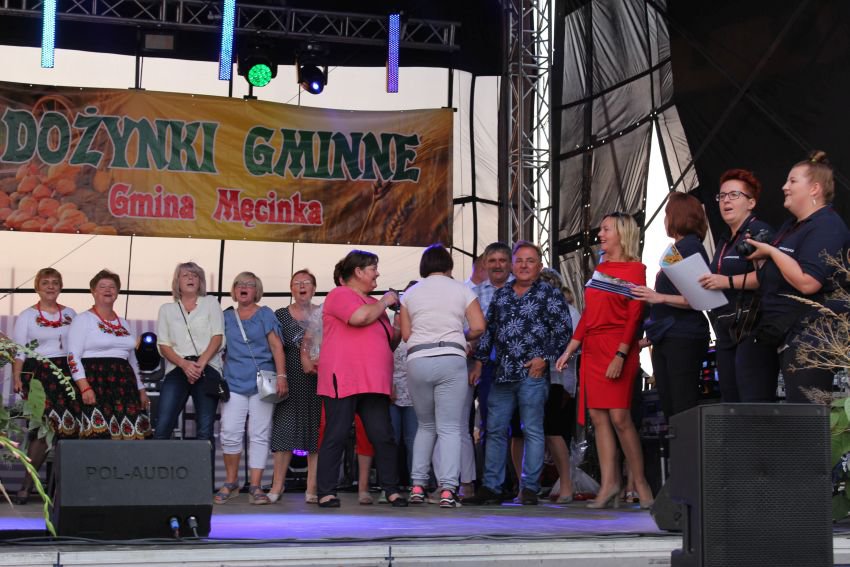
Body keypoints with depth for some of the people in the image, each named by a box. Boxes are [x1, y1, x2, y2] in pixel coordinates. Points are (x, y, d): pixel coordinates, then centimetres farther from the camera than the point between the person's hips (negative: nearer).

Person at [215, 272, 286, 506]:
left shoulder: (265, 314, 7)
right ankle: (230, 483, 8)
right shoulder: (226, 316, 15)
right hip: (234, 381, 2)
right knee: (230, 433, -7)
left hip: (262, 382, -2)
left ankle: (255, 487, 0)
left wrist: (281, 375, -10)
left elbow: (276, 346, 0)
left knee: (259, 435, -2)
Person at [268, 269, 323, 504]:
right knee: (284, 429, -3)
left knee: (316, 431, -2)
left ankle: (312, 487, 0)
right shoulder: (281, 315, 8)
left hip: (317, 380, 0)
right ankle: (277, 485, 3)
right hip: (290, 379, 0)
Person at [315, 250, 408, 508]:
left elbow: (391, 342, 31)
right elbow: (360, 317, -20)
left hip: (374, 384, 7)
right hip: (343, 381, -7)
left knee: (383, 436, 1)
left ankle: (392, 490, 5)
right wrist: (384, 302, -4)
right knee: (336, 436, -5)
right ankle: (326, 493, -2)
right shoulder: (339, 295, 0)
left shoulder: (374, 303, 24)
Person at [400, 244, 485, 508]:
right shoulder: (461, 290, 7)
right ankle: (447, 489, -13)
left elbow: (405, 334, 9)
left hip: (418, 360, 2)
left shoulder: (411, 293, 12)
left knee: (426, 426, 17)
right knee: (449, 428, -2)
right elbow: (478, 327, 0)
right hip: (451, 359, -2)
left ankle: (417, 486, 10)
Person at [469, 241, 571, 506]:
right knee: (495, 429, 5)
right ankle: (491, 486, 11)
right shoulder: (501, 295, 16)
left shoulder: (550, 294, 1)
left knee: (532, 430, -1)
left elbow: (563, 331, -3)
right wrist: (479, 362, 14)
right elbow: (487, 330, 19)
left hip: (533, 373, -5)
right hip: (502, 374, 5)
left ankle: (529, 488, 4)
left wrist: (545, 358, -10)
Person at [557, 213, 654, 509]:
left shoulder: (635, 270, -2)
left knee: (619, 416, -12)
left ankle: (640, 482, -1)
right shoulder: (599, 270, 19)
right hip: (592, 351, 7)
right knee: (598, 417, 0)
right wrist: (569, 350, 16)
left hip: (618, 350, -7)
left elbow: (634, 317, -9)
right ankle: (609, 486, -1)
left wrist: (620, 355, -18)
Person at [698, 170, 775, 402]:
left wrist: (728, 281, -21)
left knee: (754, 405, -15)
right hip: (726, 333, 10)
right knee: (730, 404, 7)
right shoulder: (725, 241, 24)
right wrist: (703, 285, 15)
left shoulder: (759, 231, -5)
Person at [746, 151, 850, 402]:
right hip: (786, 335, 11)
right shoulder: (792, 226, 19)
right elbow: (776, 278, 29)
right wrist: (760, 257, 10)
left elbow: (807, 282, -26)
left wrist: (771, 251, -17)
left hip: (809, 338, -11)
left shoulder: (826, 226, -13)